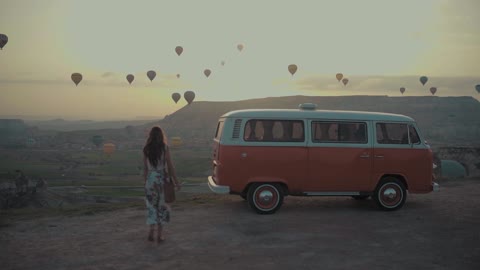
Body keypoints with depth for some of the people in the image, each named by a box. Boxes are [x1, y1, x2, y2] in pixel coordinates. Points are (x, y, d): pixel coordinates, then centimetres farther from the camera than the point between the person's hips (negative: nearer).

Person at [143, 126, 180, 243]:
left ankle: (152, 228, -2)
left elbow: (145, 168, 5)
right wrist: (176, 182, 1)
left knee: (151, 205, 14)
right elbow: (170, 166, -7)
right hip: (162, 178, -2)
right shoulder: (164, 148, -8)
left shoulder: (146, 149, 1)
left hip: (150, 179, 2)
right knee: (162, 206, 9)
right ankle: (160, 234, 12)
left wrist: (145, 182, 17)